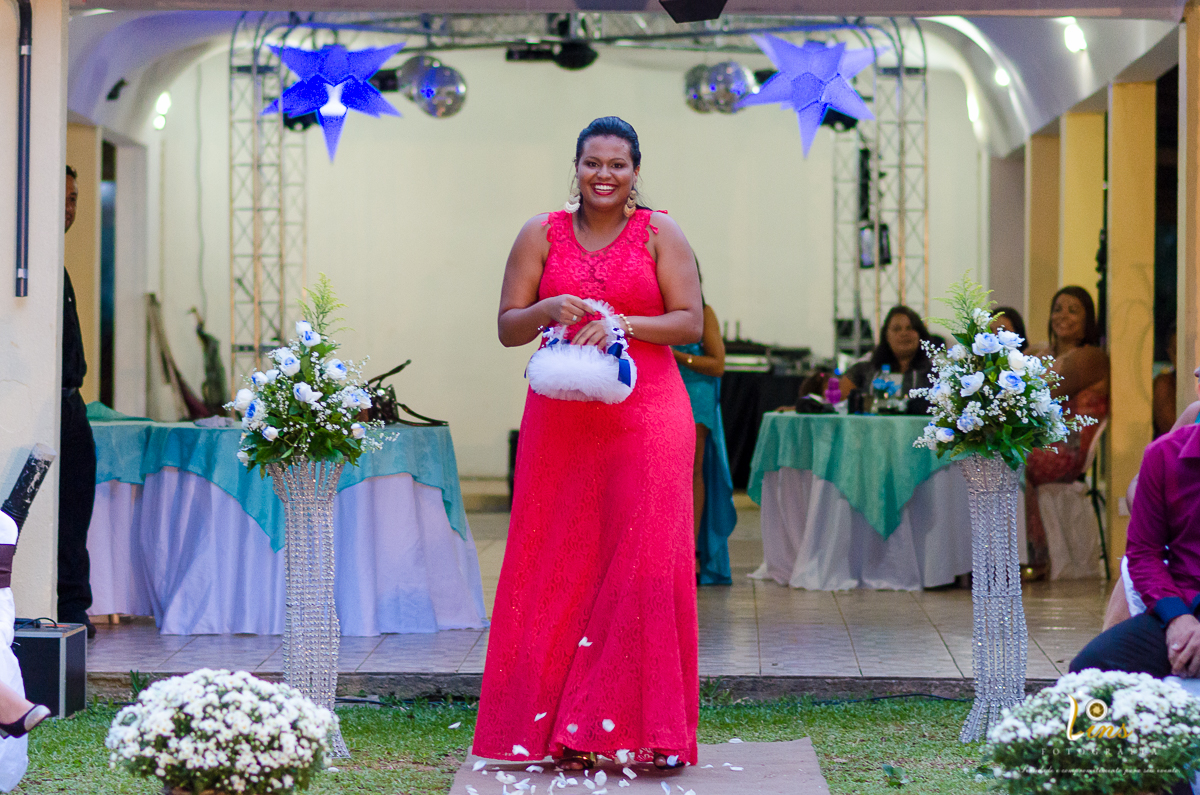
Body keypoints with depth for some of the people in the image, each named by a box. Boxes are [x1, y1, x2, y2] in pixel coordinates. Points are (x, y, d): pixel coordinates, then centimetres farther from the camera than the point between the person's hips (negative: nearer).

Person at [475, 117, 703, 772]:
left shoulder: (660, 233, 4)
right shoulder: (541, 234, 9)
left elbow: (691, 322, -2)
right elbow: (507, 328, 7)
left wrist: (621, 324, -17)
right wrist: (547, 310, -13)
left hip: (647, 417, -2)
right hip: (560, 419, 2)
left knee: (644, 560, -7)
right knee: (561, 565, 0)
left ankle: (648, 728, -2)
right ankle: (564, 733, 4)